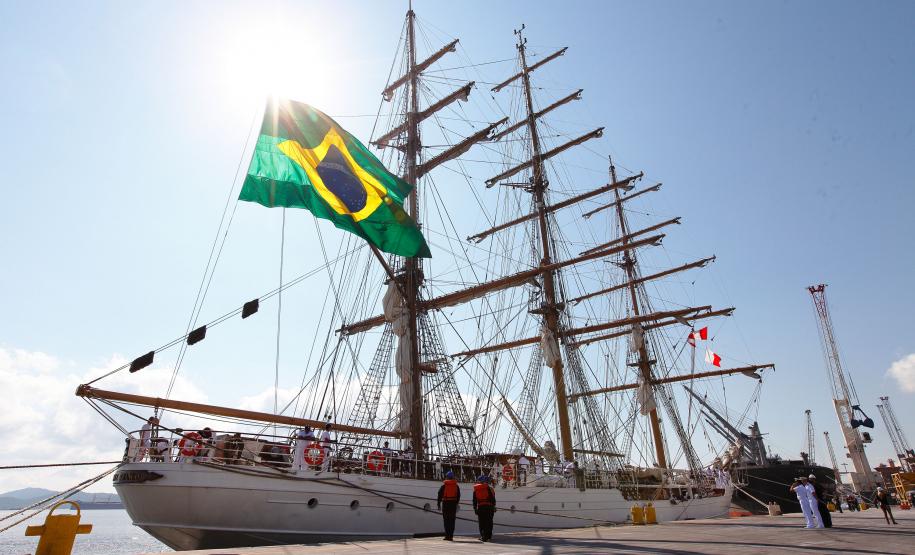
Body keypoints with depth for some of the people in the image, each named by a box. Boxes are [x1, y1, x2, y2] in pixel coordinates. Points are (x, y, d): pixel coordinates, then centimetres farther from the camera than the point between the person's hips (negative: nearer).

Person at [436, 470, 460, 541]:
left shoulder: (444, 485, -1)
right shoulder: (456, 486, 7)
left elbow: (440, 495, -3)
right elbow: (458, 496, 8)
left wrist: (439, 504, 2)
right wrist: (456, 503, 15)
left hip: (445, 503, -2)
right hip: (453, 503, 2)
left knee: (446, 520, 2)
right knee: (452, 520, 7)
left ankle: (447, 535, -3)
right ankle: (451, 536, 3)